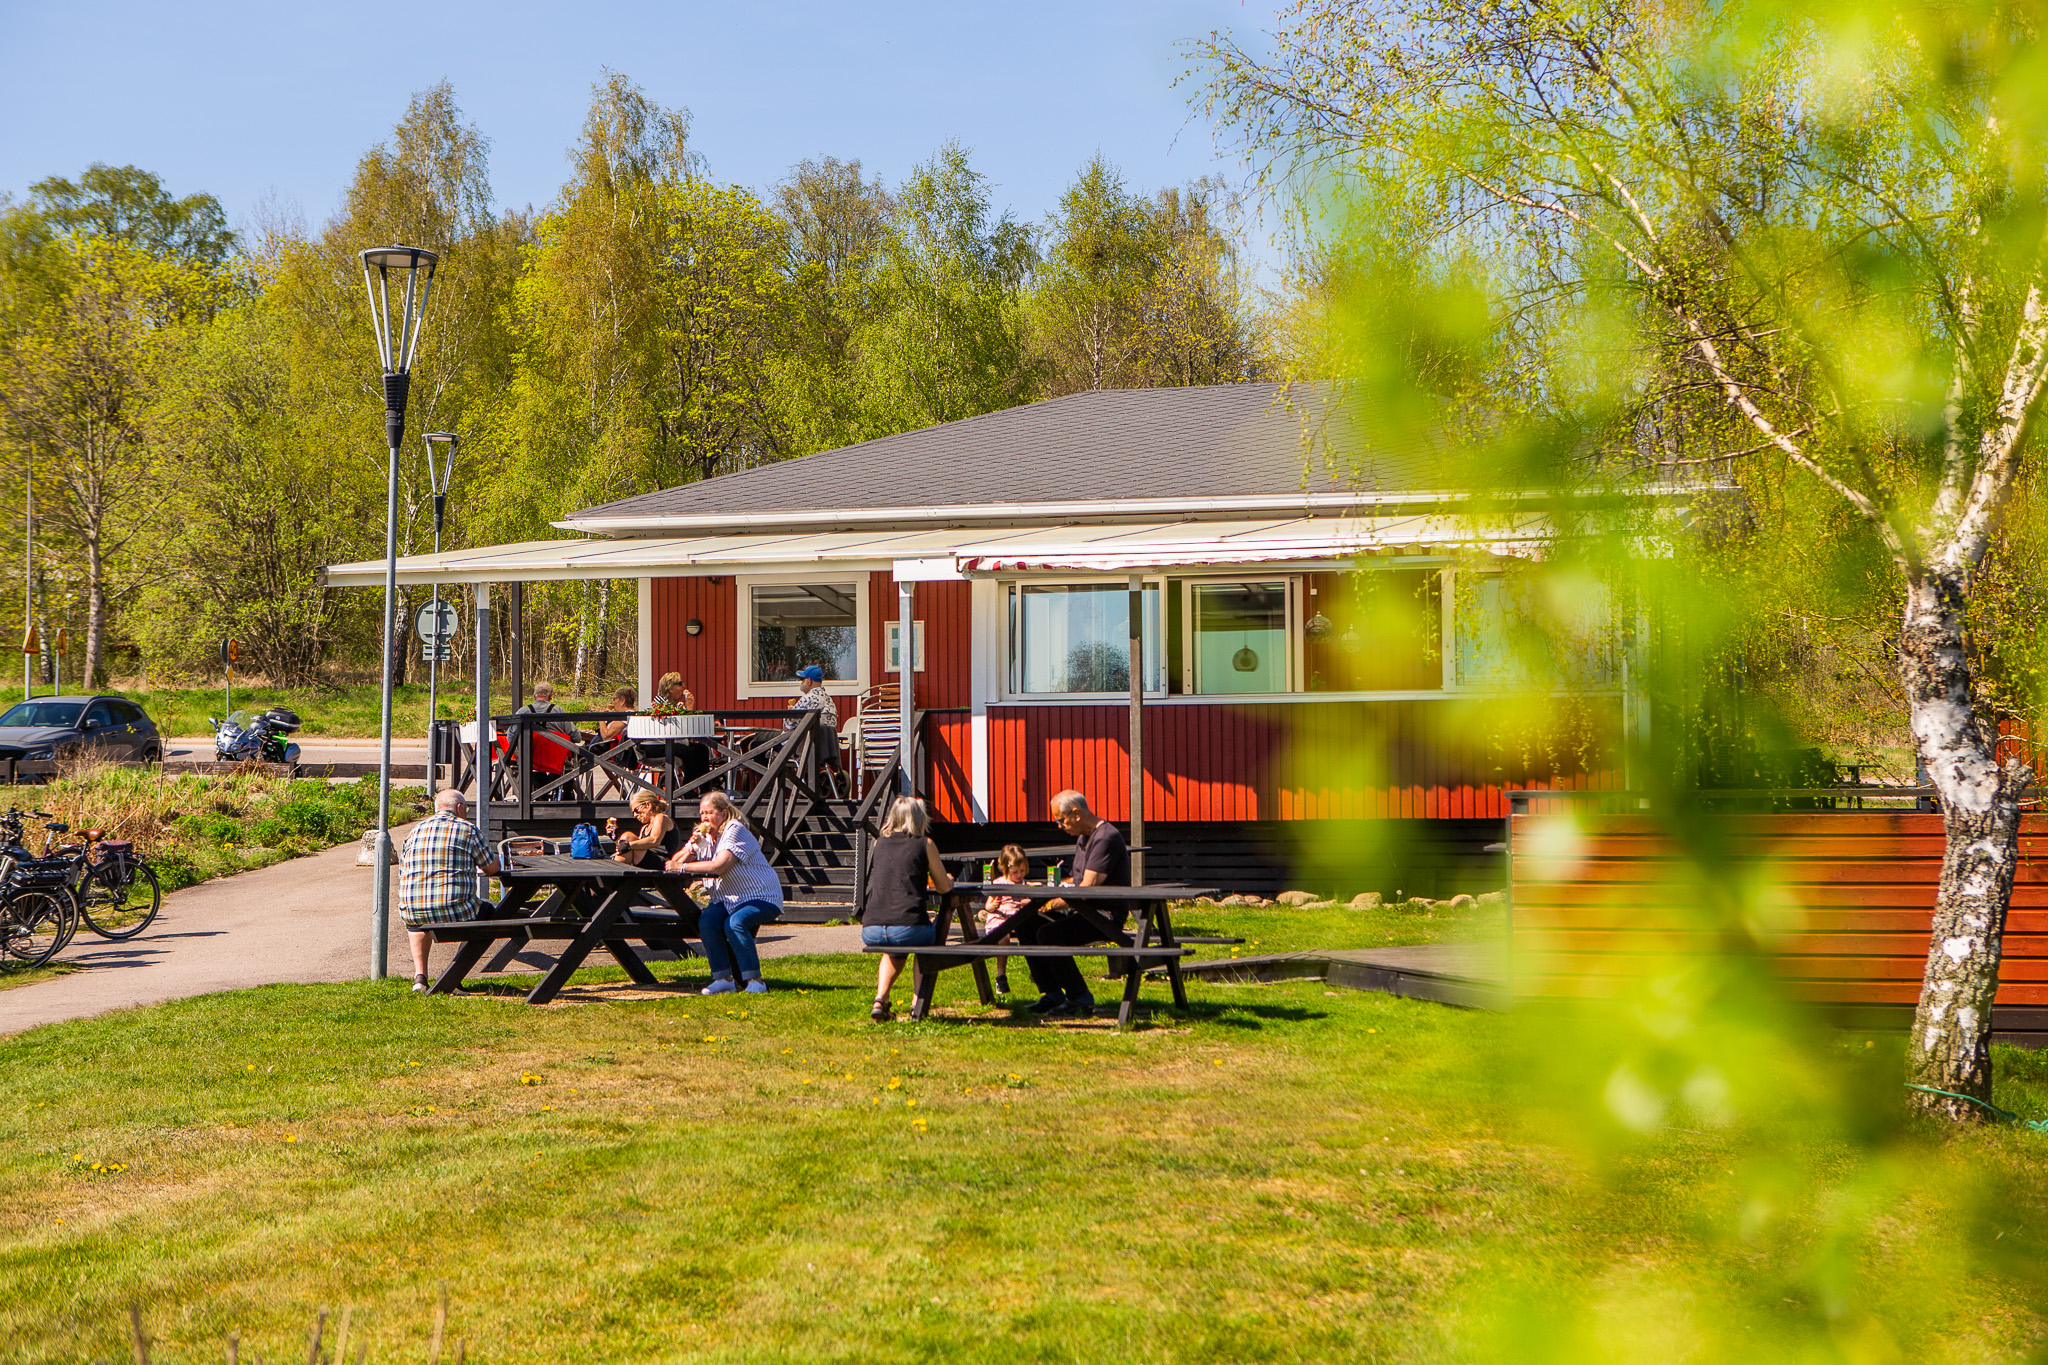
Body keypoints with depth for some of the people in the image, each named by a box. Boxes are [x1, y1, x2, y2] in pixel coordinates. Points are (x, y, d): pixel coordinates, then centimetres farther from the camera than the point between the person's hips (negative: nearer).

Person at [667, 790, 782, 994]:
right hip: (726, 899, 6)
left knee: (735, 923, -34)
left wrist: (683, 867, -25)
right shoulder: (703, 835, 10)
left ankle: (755, 980, -24)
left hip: (762, 897, -6)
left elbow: (720, 866, -28)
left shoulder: (735, 830, -15)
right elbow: (676, 863, 7)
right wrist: (692, 847, -13)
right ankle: (722, 979, -19)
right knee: (706, 922, -24)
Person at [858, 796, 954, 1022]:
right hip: (908, 929, -4)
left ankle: (880, 999, 17)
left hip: (871, 932, 4)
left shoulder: (879, 844, 18)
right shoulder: (925, 844, 7)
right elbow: (945, 887, 13)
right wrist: (949, 880, 37)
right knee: (930, 936, 33)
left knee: (894, 951, 38)